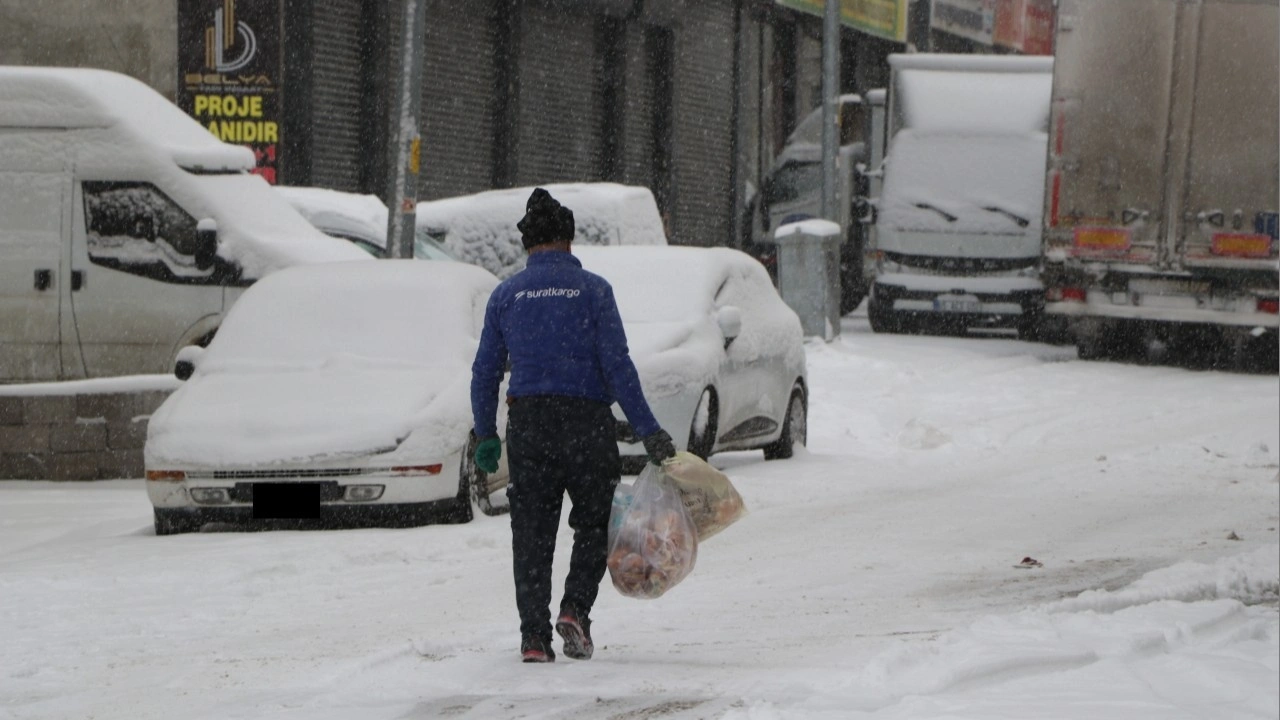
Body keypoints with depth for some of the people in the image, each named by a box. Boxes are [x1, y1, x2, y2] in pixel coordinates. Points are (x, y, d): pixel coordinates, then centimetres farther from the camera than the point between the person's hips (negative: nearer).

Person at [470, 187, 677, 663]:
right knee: (595, 524, 12)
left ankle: (534, 636, -2)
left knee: (531, 533, 6)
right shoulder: (593, 290, -2)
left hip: (527, 423, 2)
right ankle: (575, 609, -9)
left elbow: (485, 372, 7)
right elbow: (617, 366, -8)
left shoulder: (506, 295, 6)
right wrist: (648, 431, -6)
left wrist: (486, 436, 17)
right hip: (586, 422, -2)